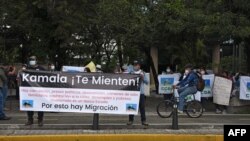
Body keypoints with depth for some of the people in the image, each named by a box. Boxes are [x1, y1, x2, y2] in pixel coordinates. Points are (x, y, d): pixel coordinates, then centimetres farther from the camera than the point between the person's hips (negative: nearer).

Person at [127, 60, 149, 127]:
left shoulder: (142, 73, 7)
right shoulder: (131, 73, 7)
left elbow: (147, 82, 1)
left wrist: (143, 77, -15)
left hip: (140, 92, 0)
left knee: (142, 107, -1)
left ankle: (143, 120, 4)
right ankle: (130, 120, 10)